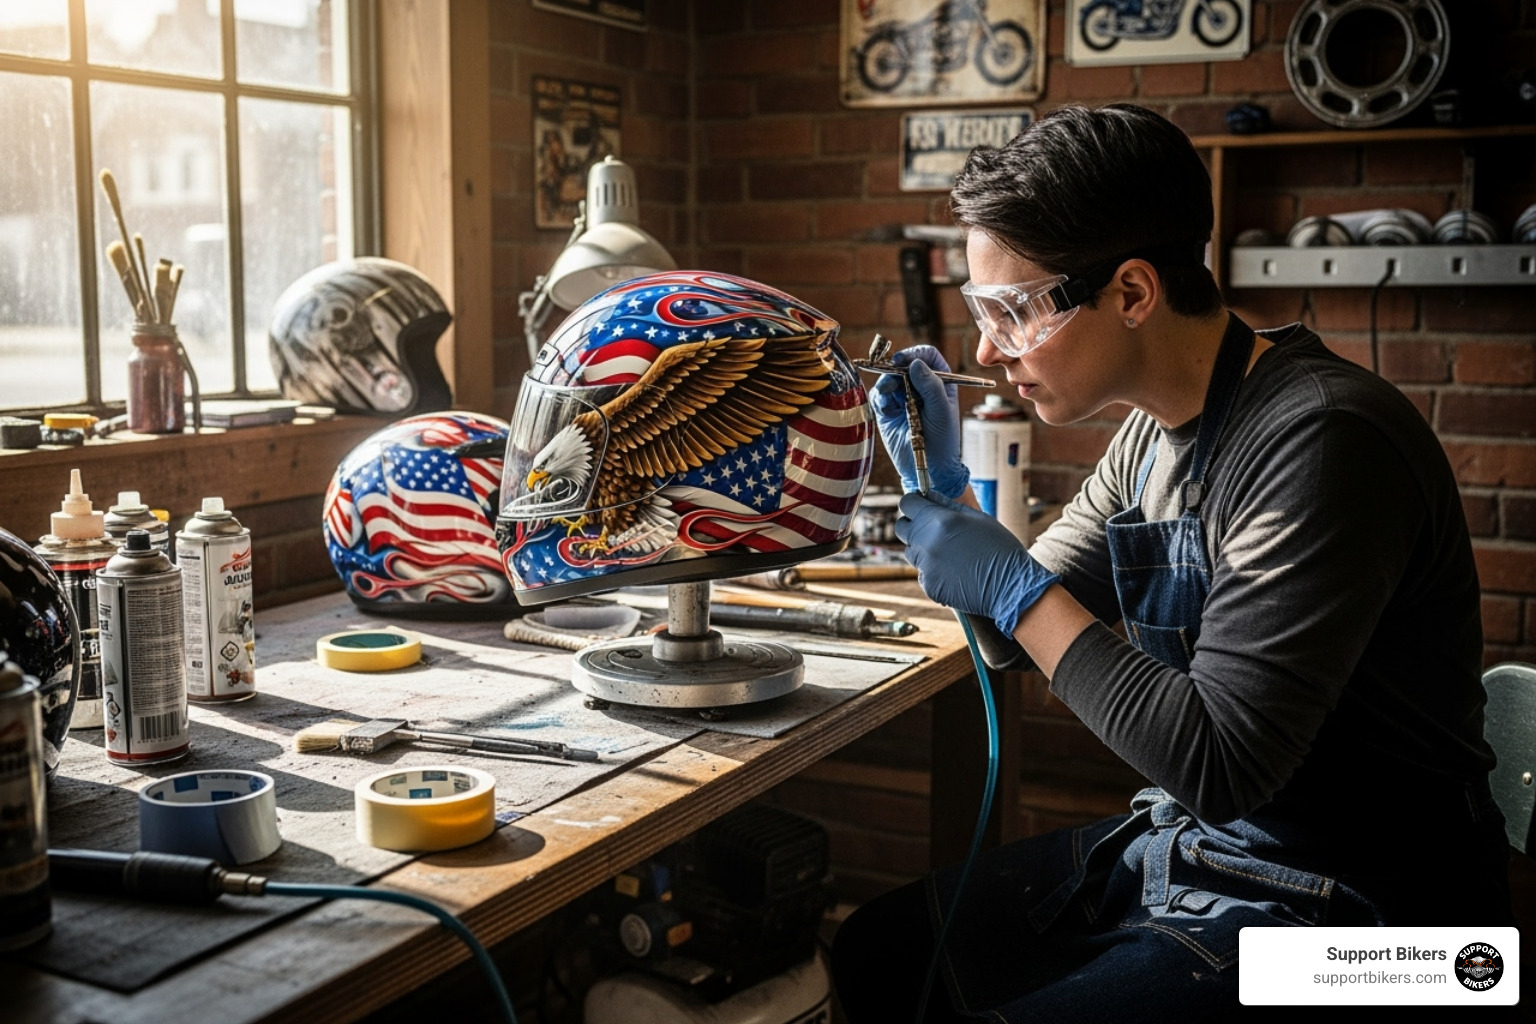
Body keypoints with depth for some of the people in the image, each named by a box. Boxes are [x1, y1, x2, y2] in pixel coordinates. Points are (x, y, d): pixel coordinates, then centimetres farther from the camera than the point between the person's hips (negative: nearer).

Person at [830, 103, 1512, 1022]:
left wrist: (1018, 591, -20)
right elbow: (1022, 623, 15)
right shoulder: (1157, 431, 4)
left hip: (1331, 899, -8)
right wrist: (944, 488, -1)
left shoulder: (1318, 440, -24)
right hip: (1180, 839, 8)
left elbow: (1219, 766, -26)